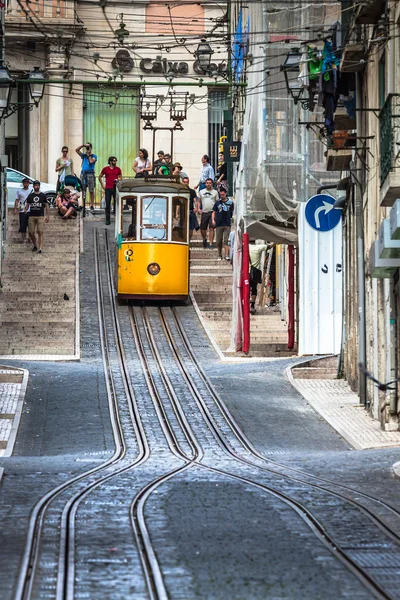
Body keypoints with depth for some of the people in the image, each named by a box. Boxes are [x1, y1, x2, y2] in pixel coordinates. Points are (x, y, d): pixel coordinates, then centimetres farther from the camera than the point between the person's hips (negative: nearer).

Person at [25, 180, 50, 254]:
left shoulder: (43, 195, 6)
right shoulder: (30, 196, 11)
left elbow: (47, 206, 8)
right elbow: (27, 205, 12)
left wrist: (48, 216, 1)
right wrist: (25, 211, -8)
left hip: (40, 216, -2)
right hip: (31, 216, 2)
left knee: (40, 232, -12)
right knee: (31, 233, 1)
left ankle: (40, 248, -16)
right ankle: (34, 246, 23)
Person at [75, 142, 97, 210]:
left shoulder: (94, 156, 7)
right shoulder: (83, 155, 17)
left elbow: (91, 161, -12)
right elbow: (76, 150, 10)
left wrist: (89, 155, 2)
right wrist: (83, 145, 0)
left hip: (90, 173, -4)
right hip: (83, 173, 4)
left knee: (91, 191, -4)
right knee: (83, 191, 1)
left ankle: (92, 205, -3)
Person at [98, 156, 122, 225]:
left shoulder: (118, 169, 6)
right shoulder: (105, 169, 4)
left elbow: (120, 177, 15)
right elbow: (100, 177, 13)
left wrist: (118, 179, -8)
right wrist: (102, 185, 6)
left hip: (115, 188, 1)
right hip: (108, 189, -1)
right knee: (107, 205, 0)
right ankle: (107, 220, 4)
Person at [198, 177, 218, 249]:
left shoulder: (215, 192, 9)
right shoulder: (201, 192, 14)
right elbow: (199, 201, 18)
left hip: (212, 212, -2)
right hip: (204, 213, 2)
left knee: (211, 228, -11)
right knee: (202, 229, 5)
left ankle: (211, 243, -11)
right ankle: (204, 239, 33)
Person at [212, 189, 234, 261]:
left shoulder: (230, 202, 5)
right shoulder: (217, 202, 8)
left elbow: (232, 212, 15)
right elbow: (214, 212, 11)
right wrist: (213, 220, -2)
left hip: (227, 224, -2)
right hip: (218, 224, 2)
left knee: (226, 240, -10)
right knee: (219, 241, 7)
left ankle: (227, 255, -17)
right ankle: (219, 255, 18)